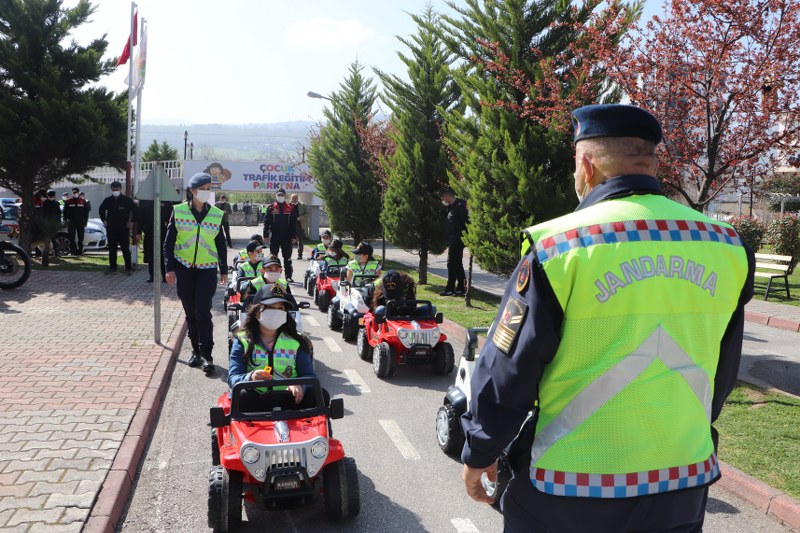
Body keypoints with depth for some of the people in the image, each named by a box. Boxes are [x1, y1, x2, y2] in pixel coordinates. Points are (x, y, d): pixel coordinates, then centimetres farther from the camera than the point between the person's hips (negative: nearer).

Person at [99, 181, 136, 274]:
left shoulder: (127, 200, -5)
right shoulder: (107, 200, 6)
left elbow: (135, 210, 4)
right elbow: (101, 209, 24)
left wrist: (132, 221, -1)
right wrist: (104, 220, 16)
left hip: (124, 229, -3)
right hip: (111, 229, 4)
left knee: (126, 249, -2)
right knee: (112, 249, 8)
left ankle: (128, 268, 2)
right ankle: (112, 267, 16)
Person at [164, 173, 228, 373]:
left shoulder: (217, 214, 3)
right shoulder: (178, 211, 0)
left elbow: (221, 244, 11)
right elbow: (169, 242, 2)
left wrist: (224, 270, 11)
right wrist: (169, 268, -4)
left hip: (207, 269, -1)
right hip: (184, 268, 1)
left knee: (203, 311, -10)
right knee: (190, 313, 8)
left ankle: (206, 355, -5)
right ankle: (196, 351, 20)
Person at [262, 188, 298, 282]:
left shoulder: (290, 209, 5)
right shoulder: (271, 208, 2)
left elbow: (293, 224, 4)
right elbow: (266, 222, 0)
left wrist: (294, 236, 0)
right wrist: (265, 235, -6)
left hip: (287, 237, 1)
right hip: (274, 237, -1)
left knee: (287, 258, 4)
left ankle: (288, 276, 10)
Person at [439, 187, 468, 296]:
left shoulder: (459, 206, -13)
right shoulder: (451, 207, 17)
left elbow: (466, 222, -19)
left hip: (456, 241, -10)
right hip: (453, 241, 10)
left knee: (451, 264, -8)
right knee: (457, 265, 13)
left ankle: (450, 289, -6)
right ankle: (461, 288, 18)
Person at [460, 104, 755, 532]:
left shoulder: (559, 246, -17)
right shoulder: (727, 247, -2)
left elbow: (507, 369, -12)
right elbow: (722, 372, 9)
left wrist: (479, 453, 3)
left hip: (570, 488, -3)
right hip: (683, 485, 4)